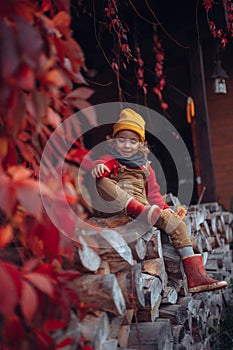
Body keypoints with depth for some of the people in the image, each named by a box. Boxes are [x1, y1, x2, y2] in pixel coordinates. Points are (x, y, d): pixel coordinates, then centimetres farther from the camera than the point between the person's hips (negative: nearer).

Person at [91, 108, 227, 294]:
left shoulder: (146, 168, 28)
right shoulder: (111, 160, 17)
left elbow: (153, 193, 23)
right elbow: (103, 163, -8)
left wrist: (163, 207, 3)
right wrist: (98, 167, -33)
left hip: (144, 207, 4)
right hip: (117, 207, -4)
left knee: (178, 224, -13)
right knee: (103, 182, -31)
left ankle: (196, 277, -17)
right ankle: (142, 211, -48)